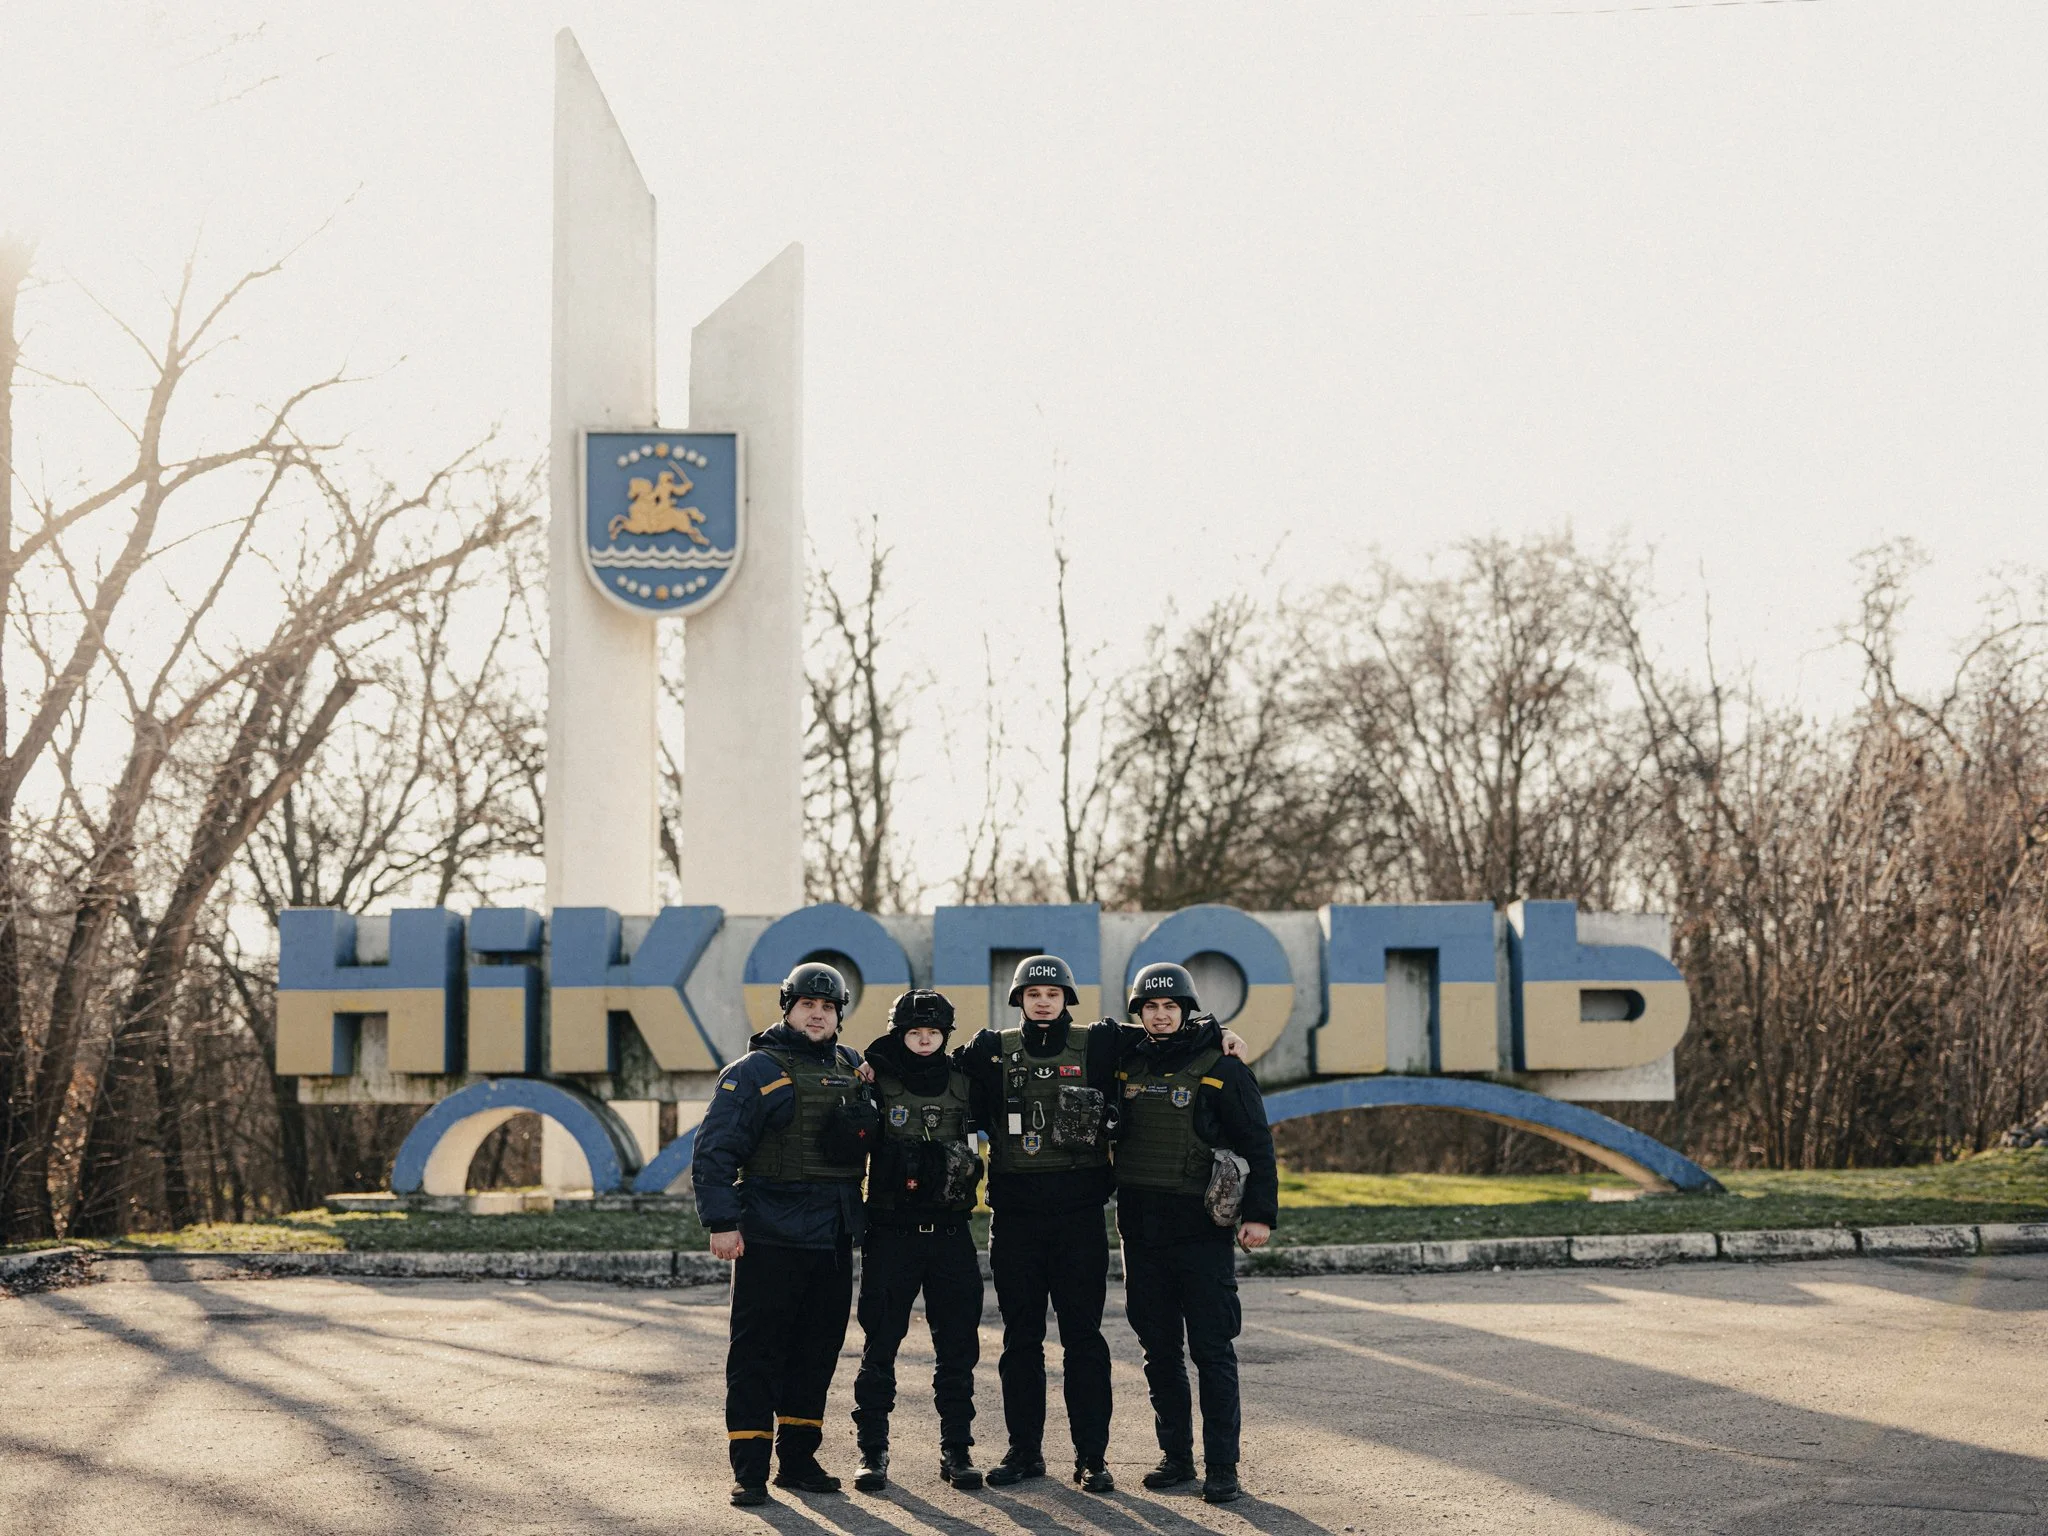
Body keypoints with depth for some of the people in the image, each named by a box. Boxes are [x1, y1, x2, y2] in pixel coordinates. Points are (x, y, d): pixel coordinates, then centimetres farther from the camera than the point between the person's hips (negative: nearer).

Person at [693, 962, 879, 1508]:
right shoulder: (757, 1071, -5)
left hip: (834, 1237, 6)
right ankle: (749, 1470, 0)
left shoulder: (854, 1068, 12)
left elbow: (874, 1139, 27)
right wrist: (722, 1222, -16)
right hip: (771, 1237, -6)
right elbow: (714, 1150, -10)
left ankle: (798, 1459, 21)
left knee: (818, 1349, 11)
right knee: (757, 1350, -3)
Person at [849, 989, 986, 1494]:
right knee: (880, 1346, 0)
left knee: (957, 1347, 5)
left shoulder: (961, 1083, 8)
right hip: (892, 1231, -2)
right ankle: (872, 1452, 8)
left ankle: (957, 1450, 13)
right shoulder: (876, 1084, 0)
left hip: (950, 1230, 3)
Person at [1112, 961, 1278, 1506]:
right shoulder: (1129, 1067, 10)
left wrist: (1260, 1213, -12)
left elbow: (1256, 1144, -4)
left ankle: (1222, 1467, 1)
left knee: (1212, 1351, -3)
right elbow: (1109, 1136, 21)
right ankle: (1176, 1456, 19)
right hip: (1141, 1230, 5)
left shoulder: (1220, 1068, -3)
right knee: (1159, 1351, 10)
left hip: (1202, 1230, -5)